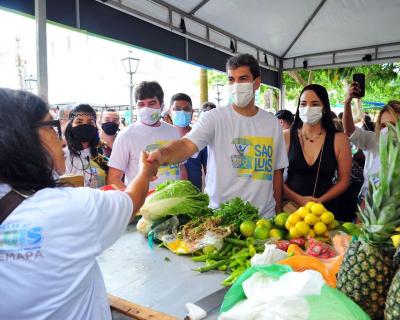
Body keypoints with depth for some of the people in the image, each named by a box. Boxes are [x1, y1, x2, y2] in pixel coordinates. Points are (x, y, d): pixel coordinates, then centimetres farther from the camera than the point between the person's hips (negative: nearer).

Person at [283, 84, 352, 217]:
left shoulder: (339, 140, -2)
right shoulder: (286, 136, -3)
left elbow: (344, 181, 1)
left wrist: (320, 200, -11)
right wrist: (299, 199, -14)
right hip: (291, 206, 0)